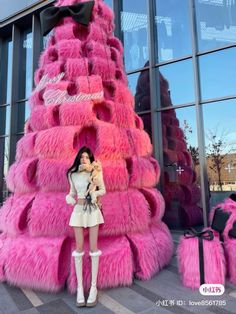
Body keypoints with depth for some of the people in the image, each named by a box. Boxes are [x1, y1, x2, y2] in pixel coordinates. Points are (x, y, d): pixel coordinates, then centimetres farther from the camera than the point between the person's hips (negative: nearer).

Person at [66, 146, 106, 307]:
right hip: (78, 210, 2)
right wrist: (69, 198, -8)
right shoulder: (73, 174, 3)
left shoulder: (96, 172, -3)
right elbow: (72, 192, 13)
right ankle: (80, 287, 14)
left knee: (93, 247, 1)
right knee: (79, 247, 3)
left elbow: (103, 190, 4)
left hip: (93, 210, -1)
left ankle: (93, 287, 12)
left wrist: (95, 194, -16)